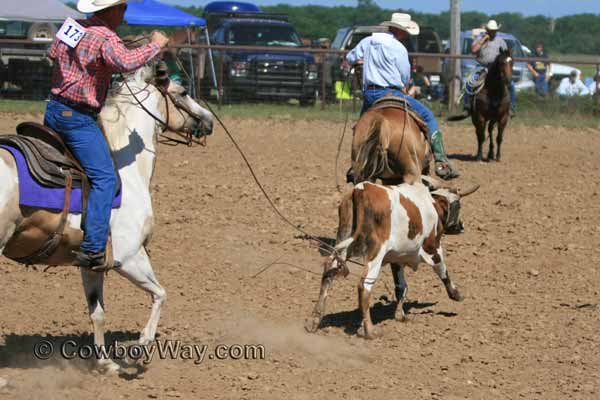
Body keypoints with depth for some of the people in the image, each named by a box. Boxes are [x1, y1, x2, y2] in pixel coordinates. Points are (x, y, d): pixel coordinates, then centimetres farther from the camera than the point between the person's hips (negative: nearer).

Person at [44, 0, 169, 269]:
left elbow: (53, 53, 30)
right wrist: (154, 46, -21)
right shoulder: (106, 38, -15)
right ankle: (92, 249, -21)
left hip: (53, 110, 9)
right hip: (78, 117, -9)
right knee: (105, 178, -11)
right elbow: (125, 62, -34)